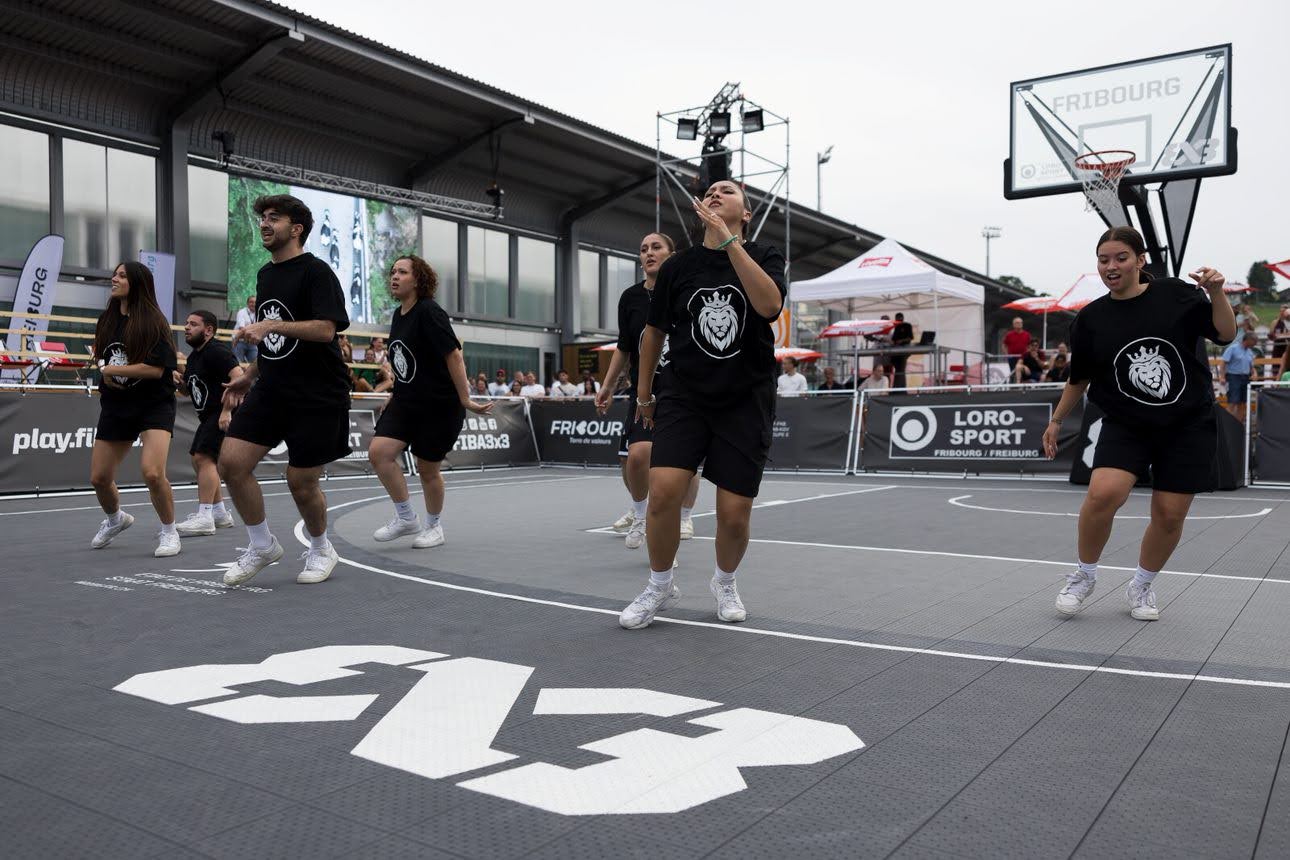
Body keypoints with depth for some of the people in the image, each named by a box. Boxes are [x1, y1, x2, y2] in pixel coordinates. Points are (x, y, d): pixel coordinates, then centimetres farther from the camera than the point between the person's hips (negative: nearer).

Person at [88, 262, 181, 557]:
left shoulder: (153, 322, -12)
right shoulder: (107, 319, 7)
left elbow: (156, 369, -21)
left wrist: (111, 370, -12)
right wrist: (104, 371, 1)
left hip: (154, 405, -6)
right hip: (115, 406, 6)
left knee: (152, 473, -24)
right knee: (99, 478, 9)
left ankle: (169, 531, -1)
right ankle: (115, 519, 41)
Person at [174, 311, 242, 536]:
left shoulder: (217, 352, -15)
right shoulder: (193, 357, 16)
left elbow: (239, 376, -28)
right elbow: (190, 391, 26)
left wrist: (227, 410, -34)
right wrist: (180, 382, 3)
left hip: (225, 415, -11)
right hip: (209, 415, 11)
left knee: (204, 457, -17)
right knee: (198, 458, 15)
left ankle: (204, 518, -16)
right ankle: (220, 513, 25)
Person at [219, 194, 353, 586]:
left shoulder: (316, 271, -9)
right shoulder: (266, 274, 16)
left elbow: (326, 329, -22)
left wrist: (271, 325, -28)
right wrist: (249, 375, 21)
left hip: (317, 396, -7)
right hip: (271, 391, 7)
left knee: (301, 481, 0)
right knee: (231, 462, -5)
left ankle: (321, 550, 27)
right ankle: (262, 545, 14)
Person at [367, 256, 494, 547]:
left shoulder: (429, 312, -17)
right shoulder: (398, 315, 8)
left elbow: (453, 356, -20)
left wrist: (465, 400, -21)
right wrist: (396, 394, 23)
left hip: (440, 405, -7)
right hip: (405, 401, 7)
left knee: (427, 468, 4)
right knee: (378, 451, -11)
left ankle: (434, 526, 29)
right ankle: (406, 518, 6)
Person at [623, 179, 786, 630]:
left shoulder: (765, 256, 0)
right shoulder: (677, 266, 3)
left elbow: (769, 305, -23)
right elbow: (654, 332, 16)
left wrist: (728, 240, -25)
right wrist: (644, 393, 20)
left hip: (745, 402, 0)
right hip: (684, 396, 1)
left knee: (734, 514, -2)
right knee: (663, 491, -18)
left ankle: (724, 583, 30)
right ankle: (660, 586, 7)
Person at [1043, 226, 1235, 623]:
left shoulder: (1175, 294, -3)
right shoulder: (1090, 319, 0)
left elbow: (1226, 334, -2)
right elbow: (1079, 379, 12)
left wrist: (1216, 292, -17)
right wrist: (1056, 420, 13)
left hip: (1188, 425, 0)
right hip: (1125, 425, 0)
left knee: (1170, 514, 1)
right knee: (1103, 493, -24)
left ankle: (1142, 586, 27)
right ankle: (1085, 574, 1)